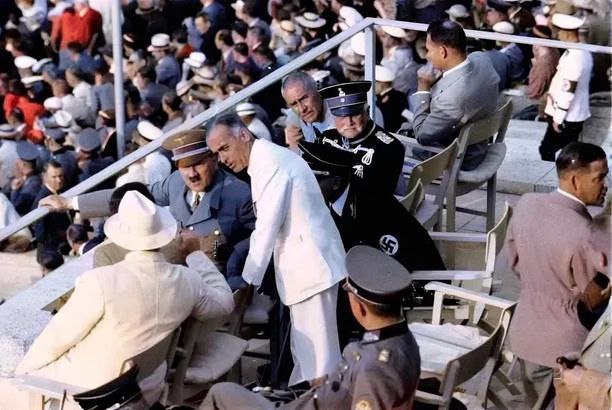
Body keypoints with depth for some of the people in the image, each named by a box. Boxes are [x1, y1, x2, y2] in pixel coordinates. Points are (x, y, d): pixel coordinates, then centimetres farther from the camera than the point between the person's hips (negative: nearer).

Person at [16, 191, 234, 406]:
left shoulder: (99, 282, -28)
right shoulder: (187, 281, -12)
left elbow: (56, 338, -15)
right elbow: (224, 302, 9)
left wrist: (21, 372, 2)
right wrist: (195, 253, 17)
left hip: (88, 392, -6)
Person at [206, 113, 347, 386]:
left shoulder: (269, 162, -16)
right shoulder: (267, 159, 13)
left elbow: (267, 228, -18)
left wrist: (247, 280, -11)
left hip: (310, 265, -10)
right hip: (304, 263, 10)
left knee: (316, 351, -5)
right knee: (306, 348, 16)